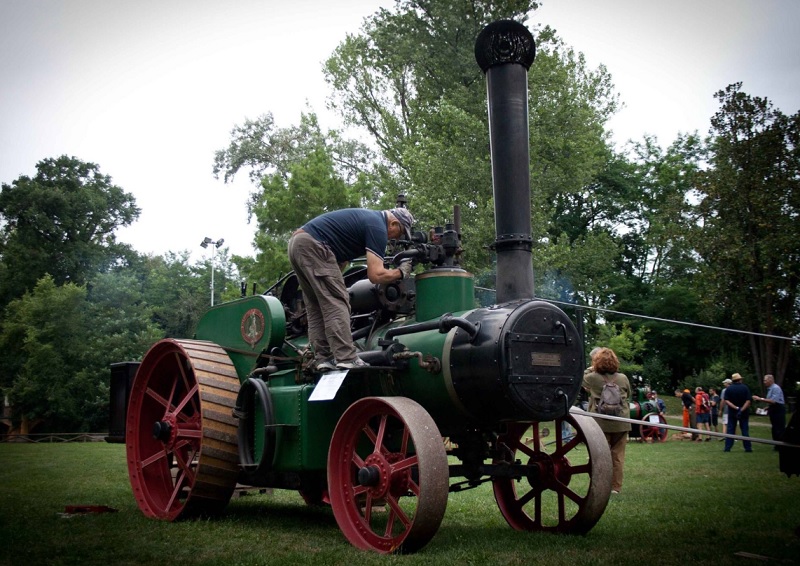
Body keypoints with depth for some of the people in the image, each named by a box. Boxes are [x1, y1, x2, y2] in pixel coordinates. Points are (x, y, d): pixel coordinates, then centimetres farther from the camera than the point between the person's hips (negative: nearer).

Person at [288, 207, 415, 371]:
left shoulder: (369, 218, 22)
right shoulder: (378, 227, -7)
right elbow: (375, 275, -14)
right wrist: (401, 272, 2)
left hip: (296, 243, 10)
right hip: (313, 246, -10)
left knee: (316, 307, 11)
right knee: (336, 302, -8)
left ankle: (323, 358, 8)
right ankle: (347, 359, -12)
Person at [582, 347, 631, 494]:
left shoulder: (592, 378, -9)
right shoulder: (623, 378, -2)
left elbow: (580, 379, 13)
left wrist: (590, 369, 27)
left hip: (601, 423, -2)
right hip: (621, 424, 2)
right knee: (618, 456, 7)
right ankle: (615, 487, 11)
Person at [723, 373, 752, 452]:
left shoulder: (728, 389, -2)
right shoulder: (745, 388, -5)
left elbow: (726, 401, -11)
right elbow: (748, 400, -14)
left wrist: (736, 408, -18)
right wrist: (741, 410, -19)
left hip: (732, 412, 1)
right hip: (744, 413, -1)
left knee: (730, 430, 4)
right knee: (745, 430, 5)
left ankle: (727, 447, 1)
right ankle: (748, 447, 4)